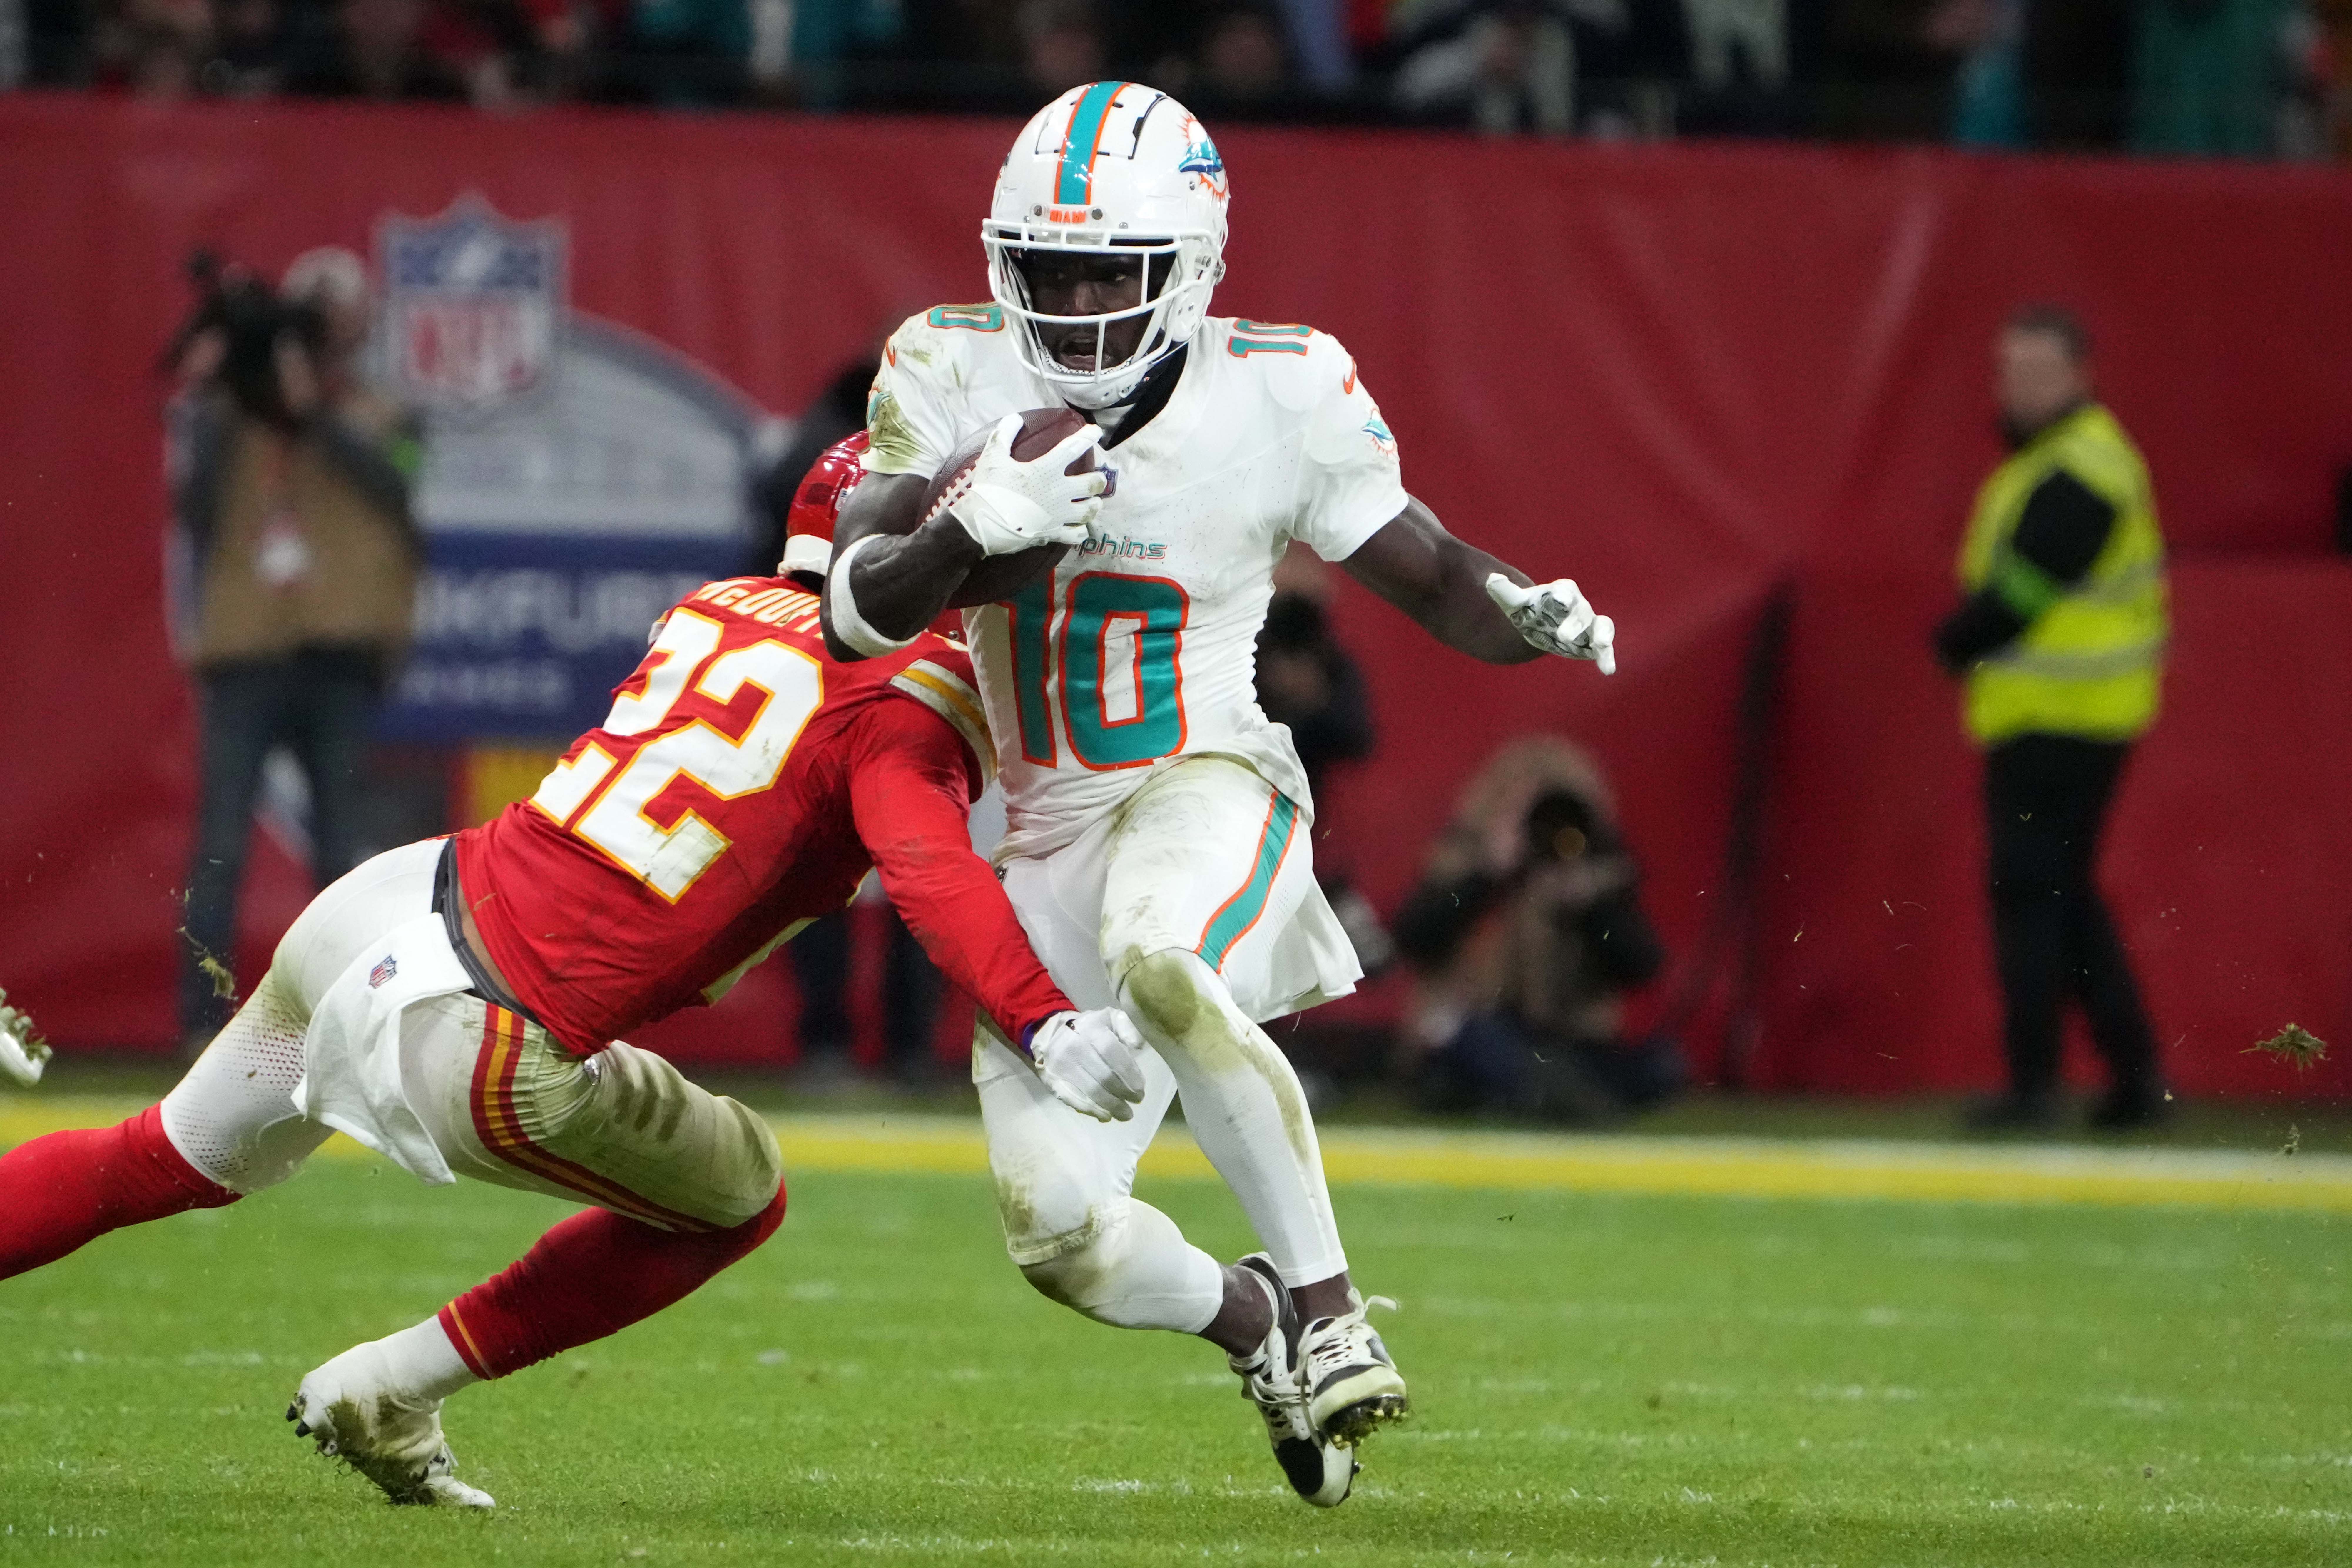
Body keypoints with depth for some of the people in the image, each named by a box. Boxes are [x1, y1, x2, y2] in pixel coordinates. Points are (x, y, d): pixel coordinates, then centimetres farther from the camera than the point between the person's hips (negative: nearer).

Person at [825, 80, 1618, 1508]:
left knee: (1160, 964, -40)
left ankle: (1322, 1300, -27)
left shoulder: (1278, 397, -8)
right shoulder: (953, 378, -3)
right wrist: (974, 533, -28)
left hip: (1209, 787, -3)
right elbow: (856, 609, -8)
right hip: (1047, 839, 3)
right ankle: (1250, 1326, 27)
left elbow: (1430, 575, 2)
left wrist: (1534, 616, -20)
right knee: (1059, 1233, -7)